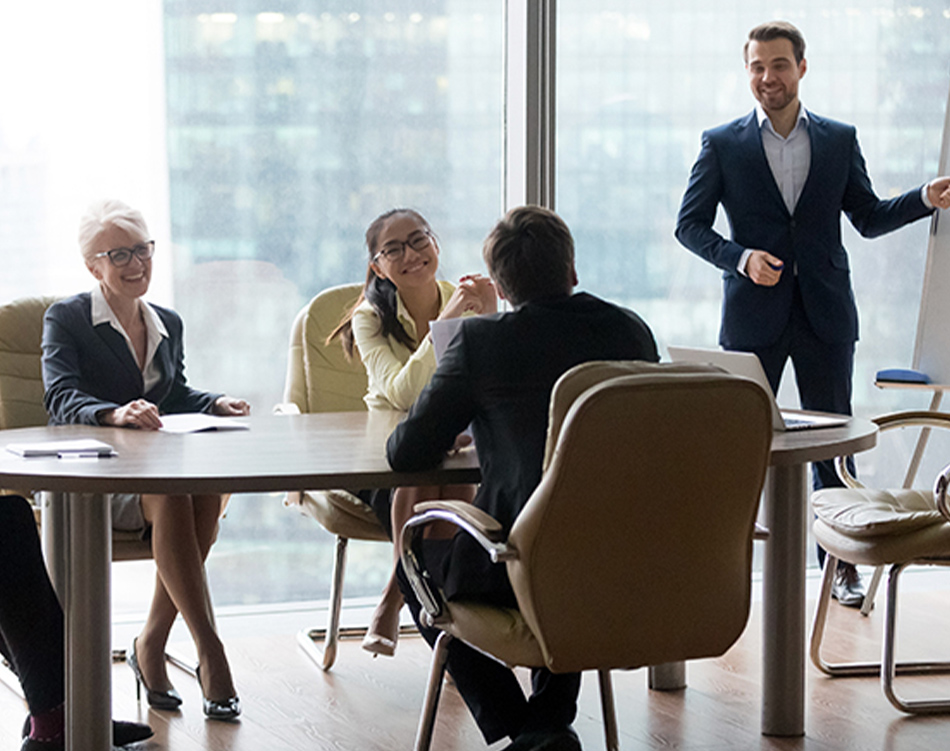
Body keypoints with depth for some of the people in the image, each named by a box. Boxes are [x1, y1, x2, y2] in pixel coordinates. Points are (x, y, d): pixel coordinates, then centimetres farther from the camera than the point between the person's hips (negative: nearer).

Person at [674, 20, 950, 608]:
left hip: (825, 316, 1)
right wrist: (741, 258, -14)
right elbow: (690, 224, 2)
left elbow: (868, 218, 12)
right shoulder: (722, 145, 2)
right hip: (754, 316, -1)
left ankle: (842, 564, 15)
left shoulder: (840, 140, 8)